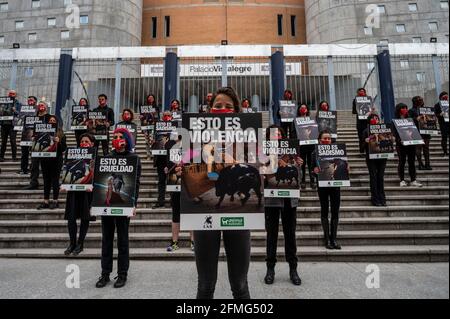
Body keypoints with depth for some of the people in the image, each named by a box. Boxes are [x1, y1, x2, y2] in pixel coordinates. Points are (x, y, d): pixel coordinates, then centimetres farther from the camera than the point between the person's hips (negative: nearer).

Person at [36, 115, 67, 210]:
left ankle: (55, 201, 10)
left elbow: (64, 148, -2)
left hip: (56, 160, -3)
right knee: (46, 180, 8)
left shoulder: (61, 134, 1)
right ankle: (46, 202, 15)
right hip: (45, 159, 3)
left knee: (55, 180, 2)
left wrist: (58, 142, -19)